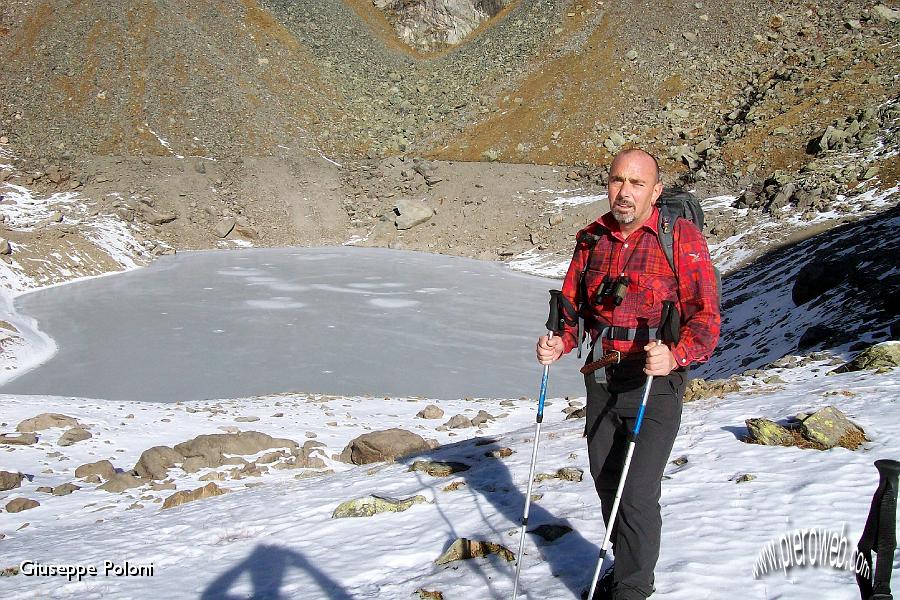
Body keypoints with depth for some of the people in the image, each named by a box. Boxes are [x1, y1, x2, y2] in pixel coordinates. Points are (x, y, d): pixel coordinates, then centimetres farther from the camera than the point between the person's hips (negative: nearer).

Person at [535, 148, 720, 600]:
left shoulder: (682, 238, -11)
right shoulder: (592, 239, 5)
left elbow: (705, 316, -15)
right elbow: (572, 304, 11)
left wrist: (675, 355, -33)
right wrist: (559, 342, -9)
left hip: (656, 383, -5)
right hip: (601, 380, 6)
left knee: (637, 494, -8)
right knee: (607, 485, 16)